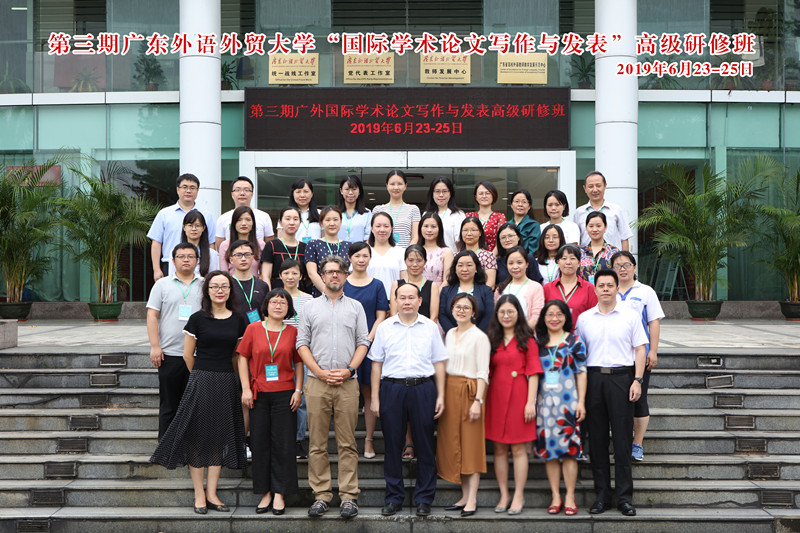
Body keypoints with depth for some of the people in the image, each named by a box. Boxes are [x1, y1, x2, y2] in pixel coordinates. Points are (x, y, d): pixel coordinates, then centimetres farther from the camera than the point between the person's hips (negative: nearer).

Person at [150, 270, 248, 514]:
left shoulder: (238, 320, 6)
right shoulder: (198, 319, -3)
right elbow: (187, 355, 3)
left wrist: (222, 374, 13)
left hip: (226, 383, 3)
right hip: (200, 382, -3)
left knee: (220, 436, 6)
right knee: (198, 435, -2)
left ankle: (211, 494, 14)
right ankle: (199, 494, 8)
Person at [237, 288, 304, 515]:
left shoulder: (293, 332, 4)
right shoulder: (253, 329, 3)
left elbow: (299, 363, 7)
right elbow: (243, 358, 4)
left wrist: (298, 390, -2)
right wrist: (246, 389, -3)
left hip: (284, 394, 0)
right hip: (259, 394, 1)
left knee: (282, 443, 1)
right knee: (260, 443, 5)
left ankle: (279, 493, 9)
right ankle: (265, 492, 15)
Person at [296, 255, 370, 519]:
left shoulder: (355, 307, 12)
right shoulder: (310, 307, 12)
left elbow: (363, 342, 7)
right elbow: (302, 343, 7)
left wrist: (349, 369, -7)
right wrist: (319, 372, -5)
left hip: (347, 382, 0)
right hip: (317, 382, 1)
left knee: (347, 443, 0)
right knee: (317, 443, 1)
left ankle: (349, 495, 4)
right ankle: (321, 495, 9)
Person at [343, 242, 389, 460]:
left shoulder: (377, 285, 7)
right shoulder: (341, 284, 6)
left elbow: (381, 317, 4)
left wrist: (368, 339, -10)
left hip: (371, 344, 0)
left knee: (370, 392, 2)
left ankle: (369, 440, 10)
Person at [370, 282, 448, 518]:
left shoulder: (430, 327, 8)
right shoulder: (384, 328, 8)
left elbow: (439, 363, 9)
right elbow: (377, 364, 9)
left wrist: (440, 396, 2)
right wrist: (375, 398, 3)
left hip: (423, 388, 0)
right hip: (392, 388, 0)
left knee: (425, 444, 2)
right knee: (392, 444, 3)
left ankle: (423, 499, 12)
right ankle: (394, 498, 15)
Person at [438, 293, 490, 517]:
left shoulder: (479, 337, -7)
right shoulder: (450, 334, 14)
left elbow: (482, 372, -10)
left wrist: (478, 400, -18)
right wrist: (441, 395, 11)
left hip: (469, 391, -7)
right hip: (449, 390, 7)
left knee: (471, 445, -4)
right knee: (453, 444, 7)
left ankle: (472, 500, 0)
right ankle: (464, 496, 15)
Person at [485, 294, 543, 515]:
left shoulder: (526, 340, 0)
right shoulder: (492, 339, 13)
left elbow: (533, 373, -5)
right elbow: (488, 372, 13)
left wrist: (531, 401, -13)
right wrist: (483, 399, 5)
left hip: (518, 396, -4)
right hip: (496, 396, 4)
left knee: (518, 448, -1)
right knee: (499, 448, 6)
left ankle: (519, 495, 9)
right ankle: (504, 495, 14)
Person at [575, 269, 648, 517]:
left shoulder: (630, 315, 5)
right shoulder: (584, 318, 10)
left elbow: (640, 349, 4)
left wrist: (637, 380, -5)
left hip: (621, 377, -2)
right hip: (593, 377, 2)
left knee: (622, 438, -2)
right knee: (597, 438, 4)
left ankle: (624, 497, 5)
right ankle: (601, 495, 12)